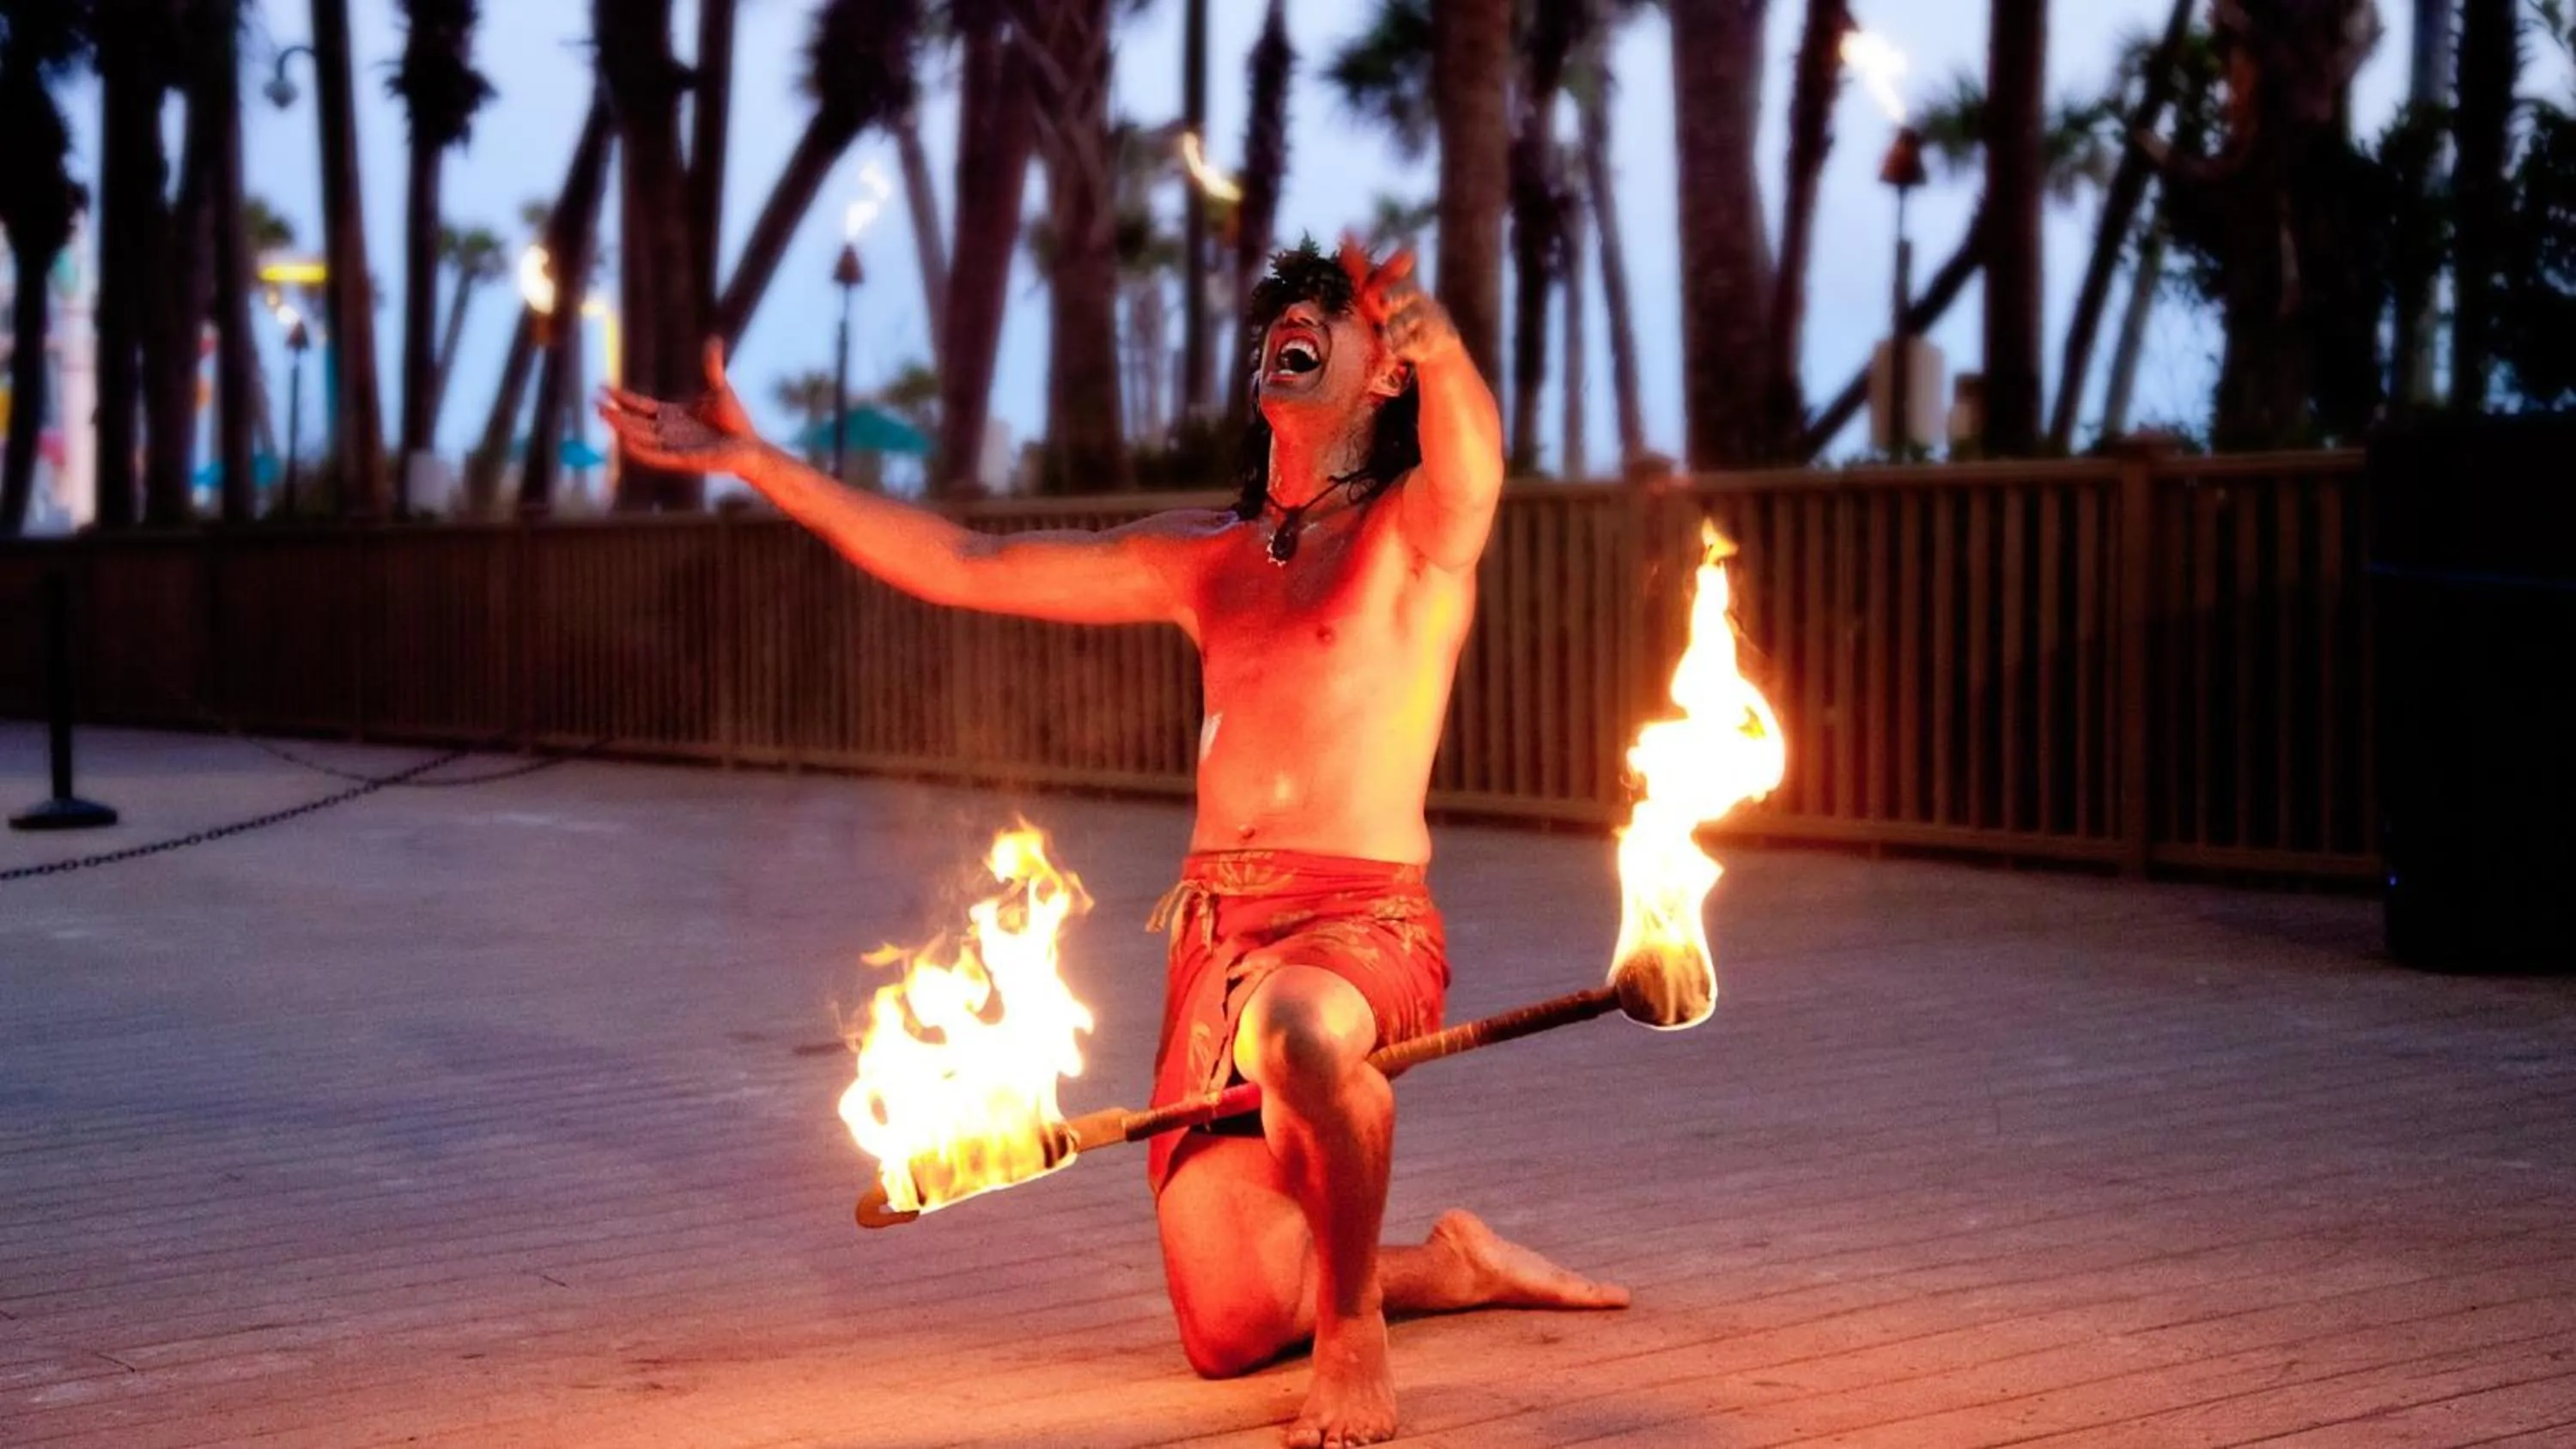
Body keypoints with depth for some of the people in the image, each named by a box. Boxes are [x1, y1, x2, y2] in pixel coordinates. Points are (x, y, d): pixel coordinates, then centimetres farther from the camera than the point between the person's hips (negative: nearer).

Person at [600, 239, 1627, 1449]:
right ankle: (1457, 1264, 30)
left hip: (1364, 926, -6)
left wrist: (1442, 350, -48)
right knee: (1231, 1333, 1)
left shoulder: (1416, 527, 2)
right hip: (1212, 936, 6)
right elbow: (963, 568, 20)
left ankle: (1354, 1337, -19)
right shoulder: (1206, 554, 19)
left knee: (1294, 1027, -43)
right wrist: (753, 463, 17)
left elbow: (1471, 459, -24)